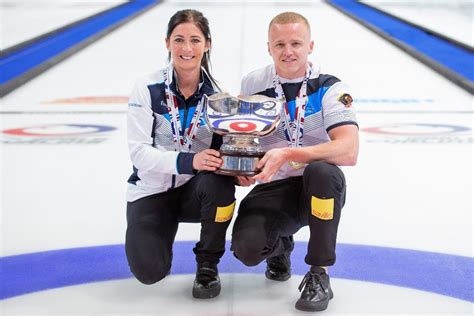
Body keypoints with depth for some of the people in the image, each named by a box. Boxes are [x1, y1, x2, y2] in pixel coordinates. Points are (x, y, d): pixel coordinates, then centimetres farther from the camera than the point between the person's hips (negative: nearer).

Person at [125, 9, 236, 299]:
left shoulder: (216, 95, -4)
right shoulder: (148, 89, -11)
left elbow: (223, 151, 0)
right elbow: (139, 152, -17)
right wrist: (188, 161, -33)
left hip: (195, 189, 2)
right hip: (152, 190, -2)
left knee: (219, 182, -34)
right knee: (149, 271, -21)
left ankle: (208, 265, -9)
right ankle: (164, 229, 17)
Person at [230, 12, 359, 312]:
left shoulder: (329, 88, -10)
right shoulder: (252, 84, 1)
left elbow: (349, 151, -24)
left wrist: (288, 155, -34)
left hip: (319, 188, -2)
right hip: (272, 189, 2)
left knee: (322, 171, -37)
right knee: (246, 247, -26)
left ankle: (319, 275, -19)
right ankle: (278, 245, 16)